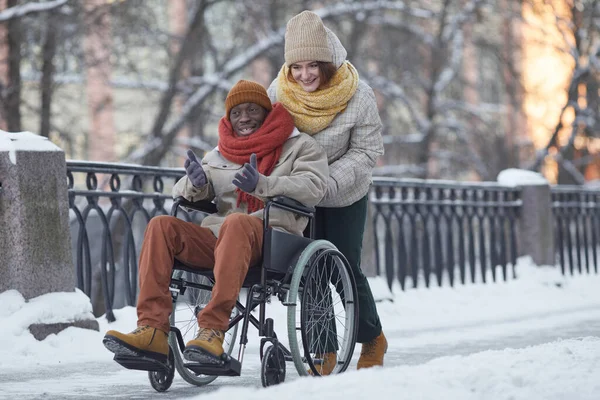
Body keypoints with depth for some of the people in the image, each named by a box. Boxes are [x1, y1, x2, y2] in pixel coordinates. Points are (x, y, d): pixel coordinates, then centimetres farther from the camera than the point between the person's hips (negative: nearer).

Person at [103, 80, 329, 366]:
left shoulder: (299, 146, 14)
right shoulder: (220, 155, 28)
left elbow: (313, 188, -5)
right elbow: (181, 192, 21)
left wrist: (261, 184, -20)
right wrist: (197, 183, -5)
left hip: (269, 235, -5)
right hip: (217, 237, 5)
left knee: (237, 223, -38)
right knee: (161, 226, -20)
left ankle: (213, 329, -45)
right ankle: (152, 329, -31)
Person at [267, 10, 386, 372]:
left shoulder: (358, 96, -23)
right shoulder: (279, 91, -17)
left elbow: (366, 152, -18)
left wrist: (328, 180, -30)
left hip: (346, 195, -2)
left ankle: (373, 340, 24)